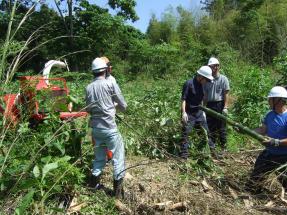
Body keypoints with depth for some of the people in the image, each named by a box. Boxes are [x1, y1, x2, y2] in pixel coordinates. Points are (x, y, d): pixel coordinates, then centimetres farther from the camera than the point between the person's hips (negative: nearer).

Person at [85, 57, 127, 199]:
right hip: (109, 127, -5)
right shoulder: (110, 84, -9)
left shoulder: (89, 88, 4)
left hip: (95, 127, 6)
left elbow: (88, 109, 13)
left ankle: (94, 183, 30)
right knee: (117, 156, 6)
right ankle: (118, 188, 9)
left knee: (99, 155, 21)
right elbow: (123, 106, -4)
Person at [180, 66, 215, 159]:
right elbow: (183, 99, -17)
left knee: (206, 131, 15)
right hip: (189, 113, -7)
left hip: (199, 112, 7)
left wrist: (203, 111, 16)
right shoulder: (189, 83, -15)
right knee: (186, 133, -4)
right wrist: (183, 112, -23)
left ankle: (212, 150, 29)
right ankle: (184, 154, 4)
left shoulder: (202, 85, 6)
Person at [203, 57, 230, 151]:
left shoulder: (223, 79, -1)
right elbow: (205, 94, 11)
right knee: (211, 127, 9)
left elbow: (226, 94, -5)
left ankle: (223, 146, 14)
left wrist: (225, 107, -11)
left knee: (221, 127, 3)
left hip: (220, 104, -4)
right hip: (210, 105, 4)